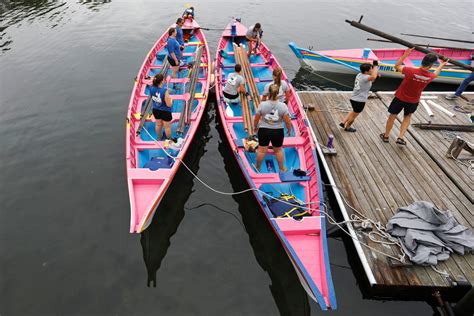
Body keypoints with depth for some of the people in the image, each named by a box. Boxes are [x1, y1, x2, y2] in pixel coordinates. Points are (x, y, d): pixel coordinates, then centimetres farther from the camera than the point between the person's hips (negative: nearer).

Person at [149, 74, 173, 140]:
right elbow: (169, 104, -27)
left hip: (155, 110, 6)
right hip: (165, 111, -6)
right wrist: (170, 99, -6)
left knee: (158, 125, 29)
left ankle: (159, 138, 52)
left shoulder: (151, 88, -17)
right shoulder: (164, 91, -35)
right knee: (167, 126, 18)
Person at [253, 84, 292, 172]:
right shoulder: (283, 106, -16)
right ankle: (282, 168, 36)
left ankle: (257, 167, 35)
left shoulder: (262, 104, -16)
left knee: (262, 150, 15)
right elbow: (288, 121, -12)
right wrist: (289, 130, 6)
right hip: (278, 132, 0)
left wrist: (255, 127, 13)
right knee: (278, 150, 19)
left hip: (264, 130, 0)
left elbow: (256, 119, -7)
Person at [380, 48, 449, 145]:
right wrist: (442, 65, 30)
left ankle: (385, 136, 29)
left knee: (392, 116, 15)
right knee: (407, 117, 24)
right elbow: (435, 73, 12)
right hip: (413, 101, 2)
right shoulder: (430, 76, -16)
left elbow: (397, 66, -10)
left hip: (400, 98, -2)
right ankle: (400, 138, 14)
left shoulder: (411, 71, -28)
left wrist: (405, 54, -2)